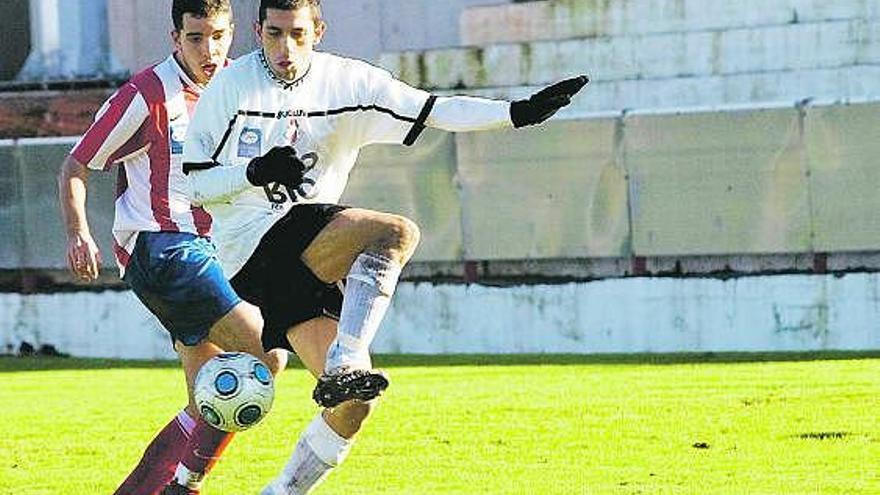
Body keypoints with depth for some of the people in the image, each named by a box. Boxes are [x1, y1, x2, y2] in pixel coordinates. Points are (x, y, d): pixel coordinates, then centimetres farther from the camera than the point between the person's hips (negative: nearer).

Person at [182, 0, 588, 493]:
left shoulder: (347, 81, 7)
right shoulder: (230, 88, 0)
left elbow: (437, 111, 1)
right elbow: (192, 185, 0)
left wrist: (519, 112, -12)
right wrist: (255, 172, -17)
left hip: (305, 260, 5)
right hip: (254, 248, -5)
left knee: (354, 402, -7)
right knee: (397, 232, -28)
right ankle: (344, 365, -37)